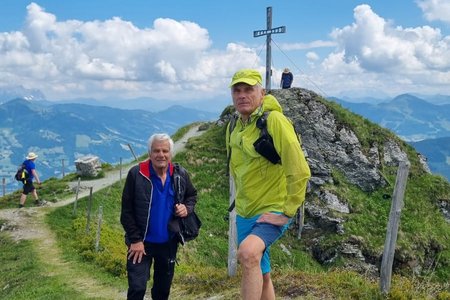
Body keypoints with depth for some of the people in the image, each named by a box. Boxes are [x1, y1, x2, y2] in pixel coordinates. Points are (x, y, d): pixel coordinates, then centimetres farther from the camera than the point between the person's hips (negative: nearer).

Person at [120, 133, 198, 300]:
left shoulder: (180, 174, -5)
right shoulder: (136, 174, -15)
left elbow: (192, 195, 15)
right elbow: (126, 211, -11)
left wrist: (187, 208, -8)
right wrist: (135, 240, -14)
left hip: (169, 241, 4)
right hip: (141, 241, -3)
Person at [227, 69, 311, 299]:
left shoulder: (274, 120, -16)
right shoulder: (233, 128, 6)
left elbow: (300, 171, -20)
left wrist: (287, 213, -18)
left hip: (272, 212, -8)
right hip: (244, 215, 8)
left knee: (248, 253, -33)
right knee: (260, 276, 17)